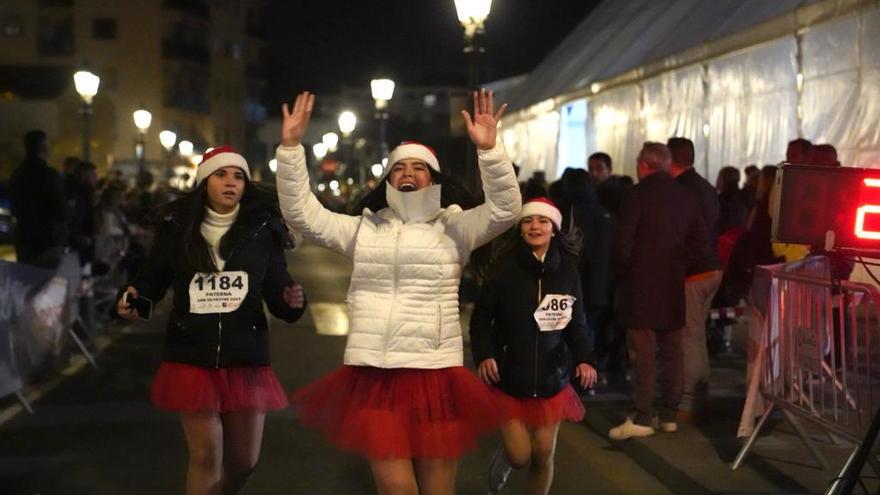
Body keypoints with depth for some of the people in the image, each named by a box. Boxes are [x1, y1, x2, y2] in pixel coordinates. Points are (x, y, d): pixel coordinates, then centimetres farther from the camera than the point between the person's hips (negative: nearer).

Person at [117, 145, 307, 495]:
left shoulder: (261, 230, 0)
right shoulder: (176, 228, -1)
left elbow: (277, 289, -1)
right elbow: (153, 280, 7)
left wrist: (291, 301, -23)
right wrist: (135, 301, -14)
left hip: (245, 358, 1)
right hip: (192, 358, -1)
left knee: (244, 460, 11)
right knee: (206, 456, 1)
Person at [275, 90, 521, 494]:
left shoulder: (453, 228, 4)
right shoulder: (364, 228, 12)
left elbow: (505, 210, -11)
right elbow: (302, 214, 6)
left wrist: (489, 150, -25)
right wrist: (291, 146, -4)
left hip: (434, 376, -1)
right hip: (372, 377, 2)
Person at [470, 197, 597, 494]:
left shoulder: (567, 271, -2)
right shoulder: (505, 268, -11)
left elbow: (577, 322, 3)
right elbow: (481, 317, -4)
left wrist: (584, 358, -12)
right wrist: (483, 355, -18)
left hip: (551, 377, 3)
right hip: (509, 378, -2)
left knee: (543, 454, 7)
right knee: (521, 457, -3)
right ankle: (505, 453, 33)